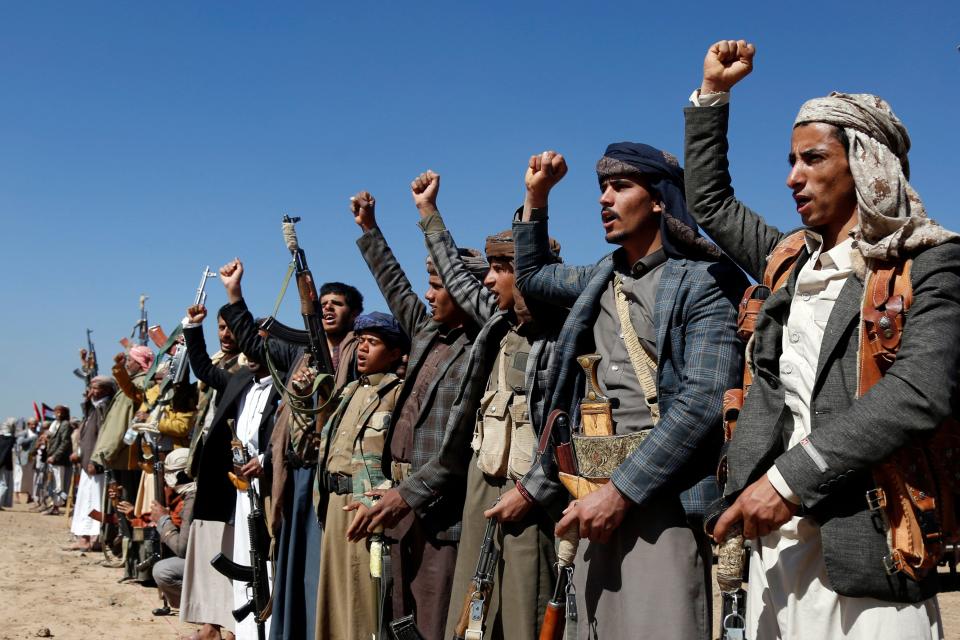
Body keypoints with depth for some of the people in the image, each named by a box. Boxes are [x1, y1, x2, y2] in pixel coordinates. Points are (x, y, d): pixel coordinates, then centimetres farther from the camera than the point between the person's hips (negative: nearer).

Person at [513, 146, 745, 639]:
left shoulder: (703, 281, -7)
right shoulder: (603, 279, 15)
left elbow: (702, 401, -18)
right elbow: (531, 276, 34)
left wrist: (622, 490, -20)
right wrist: (536, 195, 23)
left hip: (663, 494, -7)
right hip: (598, 491, 7)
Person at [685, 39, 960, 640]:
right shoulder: (793, 261, 14)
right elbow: (710, 201, 27)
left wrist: (791, 478, -22)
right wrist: (713, 92, 22)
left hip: (863, 549, -5)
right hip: (776, 538, 6)